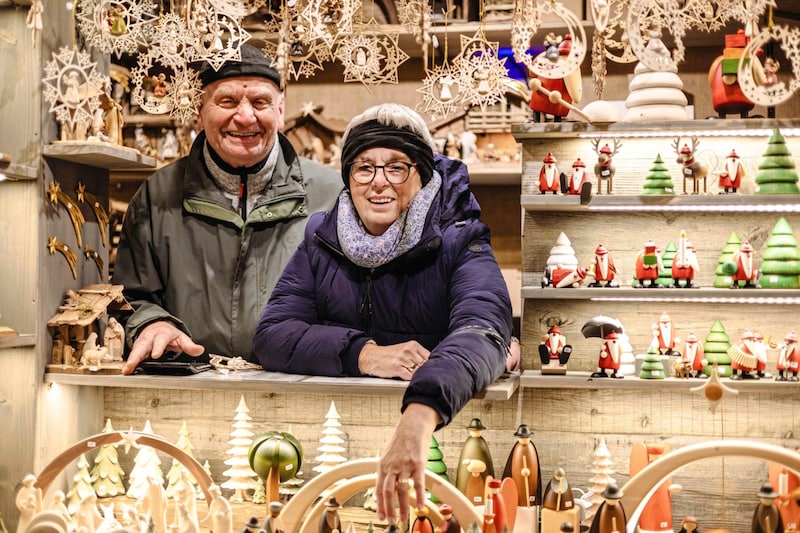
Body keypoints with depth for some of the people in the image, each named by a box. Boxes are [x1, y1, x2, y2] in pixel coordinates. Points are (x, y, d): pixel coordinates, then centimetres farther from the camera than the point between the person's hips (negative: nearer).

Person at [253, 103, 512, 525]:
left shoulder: (458, 244, -6)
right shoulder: (321, 240, 6)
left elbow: (483, 332, -25)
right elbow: (271, 335, -1)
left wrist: (420, 416, -44)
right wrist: (363, 354, -19)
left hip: (442, 426, -3)